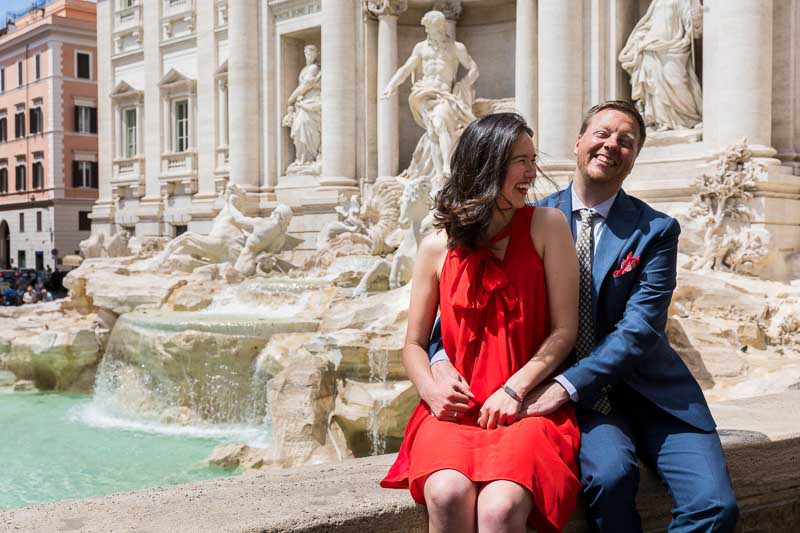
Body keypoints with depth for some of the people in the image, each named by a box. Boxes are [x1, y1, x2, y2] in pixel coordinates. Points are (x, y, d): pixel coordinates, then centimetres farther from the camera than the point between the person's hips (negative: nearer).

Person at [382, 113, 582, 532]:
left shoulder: (546, 226, 3)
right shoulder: (437, 248, 6)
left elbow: (564, 329, 0)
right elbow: (414, 344, 12)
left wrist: (514, 390, -11)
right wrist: (433, 391, -8)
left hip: (527, 407, -1)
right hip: (456, 410, 2)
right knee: (446, 495, -30)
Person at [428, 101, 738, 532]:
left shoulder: (656, 231, 0)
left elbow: (639, 329, -12)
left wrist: (565, 385, -24)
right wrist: (442, 358, -18)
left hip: (647, 388, 1)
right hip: (575, 397, -1)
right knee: (610, 471, -31)